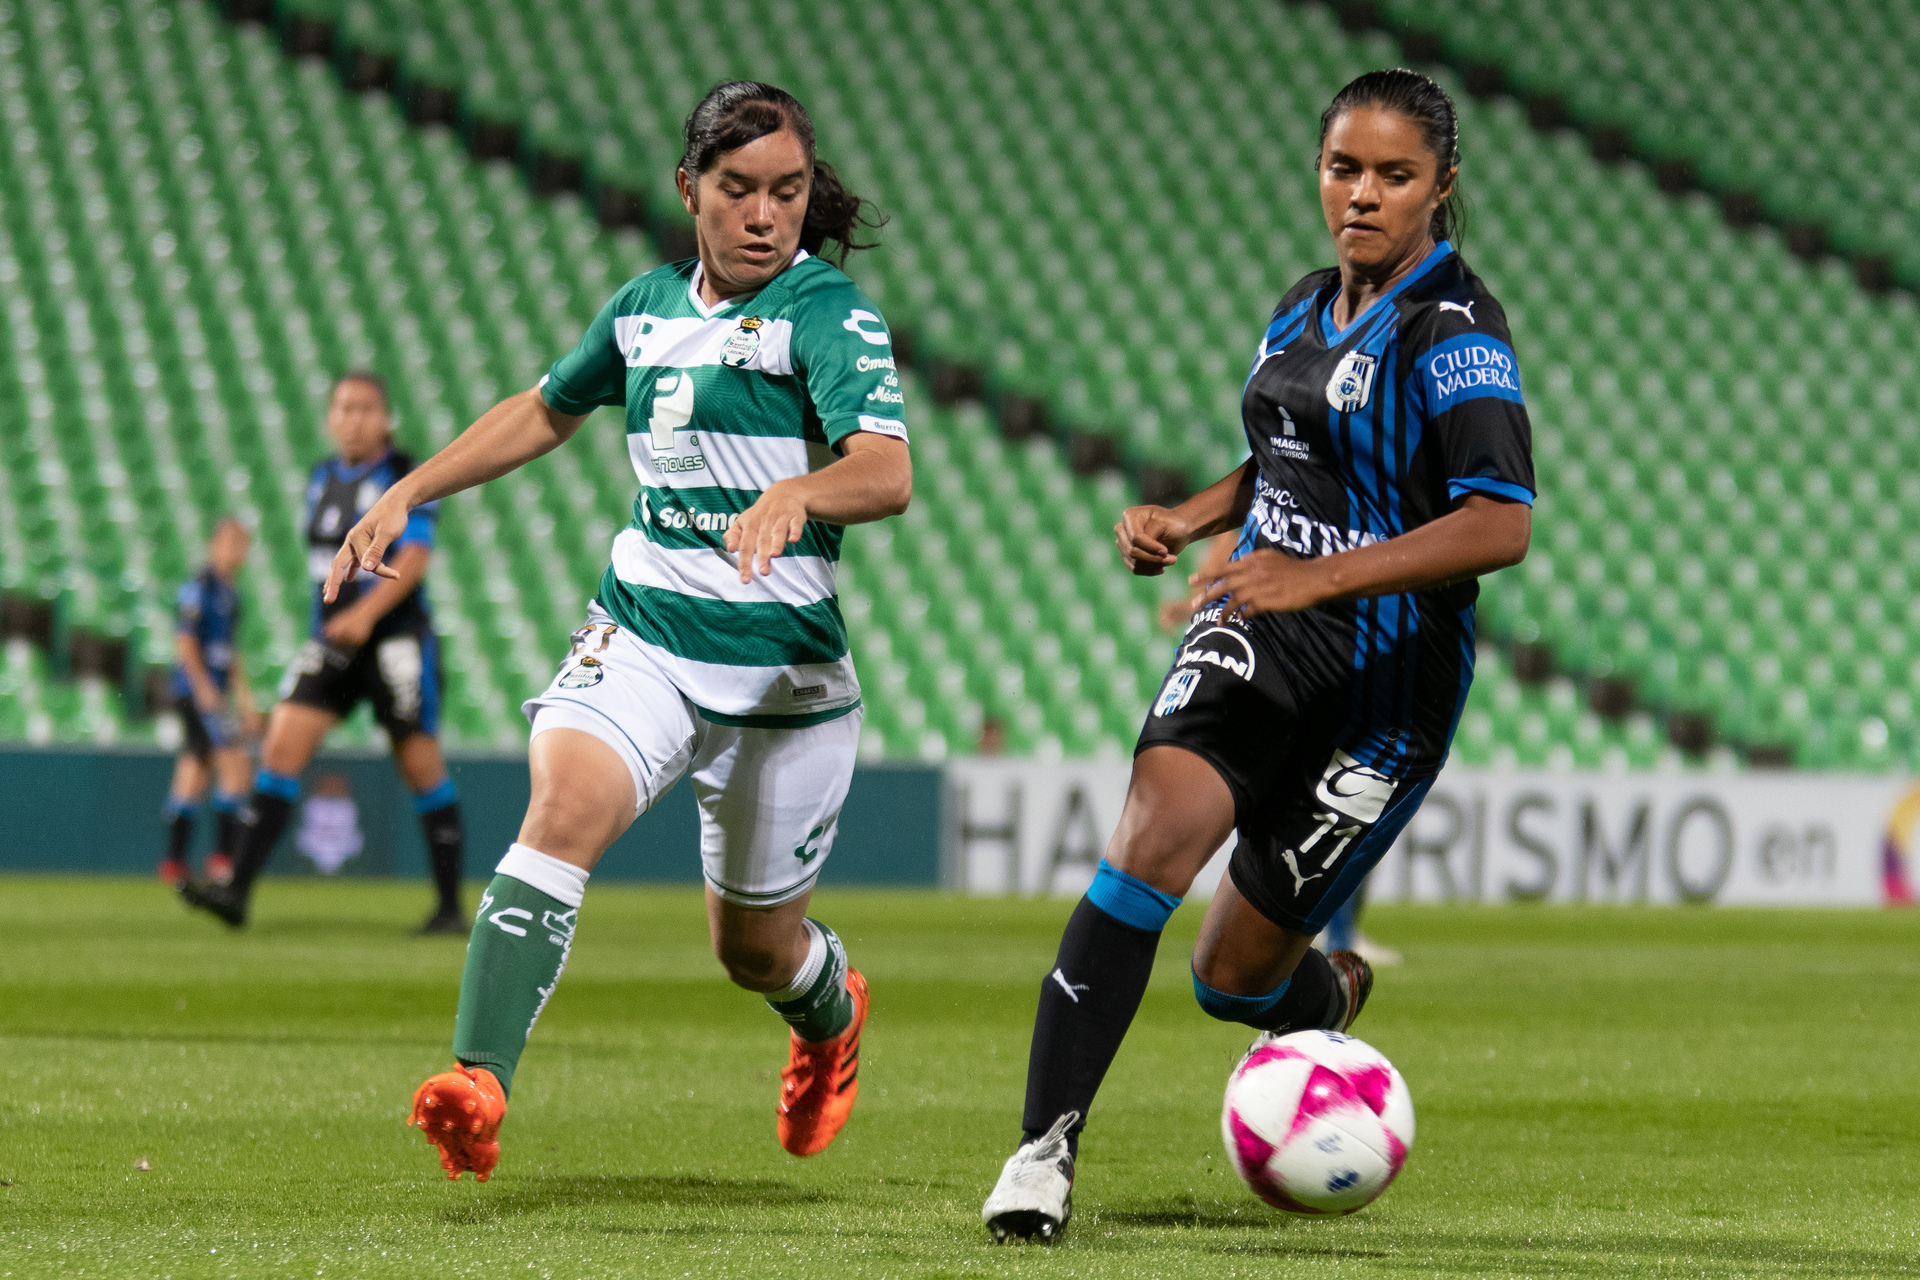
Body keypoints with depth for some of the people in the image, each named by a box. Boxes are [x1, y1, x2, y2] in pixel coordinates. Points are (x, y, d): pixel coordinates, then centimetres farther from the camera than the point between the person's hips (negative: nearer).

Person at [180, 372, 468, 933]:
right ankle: (238, 891, -14)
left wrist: (366, 612, -32)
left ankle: (451, 907, 10)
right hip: (333, 640, 5)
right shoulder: (322, 479, 12)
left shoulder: (407, 478, -7)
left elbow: (413, 559, -19)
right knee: (281, 745, -9)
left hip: (397, 638, -5)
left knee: (422, 770, -1)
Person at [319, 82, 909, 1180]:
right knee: (563, 806, -27)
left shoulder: (830, 315, -9)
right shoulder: (648, 308, 9)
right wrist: (409, 494, 21)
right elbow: (547, 412, 28)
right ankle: (479, 1087, -39)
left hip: (783, 665, -3)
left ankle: (833, 1012, 49)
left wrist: (795, 493, -46)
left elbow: (887, 474, -25)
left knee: (755, 945, 10)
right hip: (640, 634, 3)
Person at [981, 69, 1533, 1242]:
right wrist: (1186, 522, 9)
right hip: (1257, 636, 5)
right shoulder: (1306, 311, 11)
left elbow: (1501, 526, -25)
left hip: (1386, 687, -5)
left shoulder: (1456, 332, -13)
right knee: (1150, 844, -23)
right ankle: (1046, 1145, -21)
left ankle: (1335, 995, 41)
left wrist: (1319, 576, -31)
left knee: (1235, 975, 3)